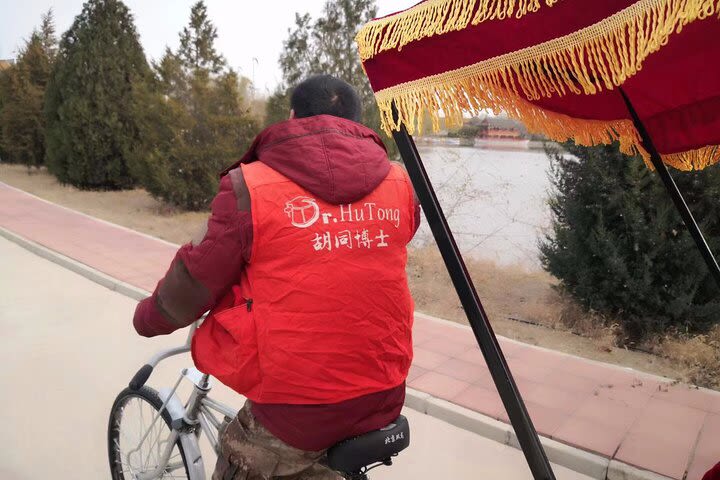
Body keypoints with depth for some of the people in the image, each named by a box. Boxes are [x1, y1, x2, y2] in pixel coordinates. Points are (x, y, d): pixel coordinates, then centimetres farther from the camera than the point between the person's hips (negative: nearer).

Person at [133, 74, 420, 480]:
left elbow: (195, 282, -4)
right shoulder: (399, 184, -1)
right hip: (384, 400, 5)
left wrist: (149, 317, 17)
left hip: (297, 408, -4)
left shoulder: (252, 186, -12)